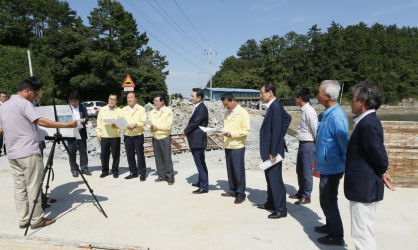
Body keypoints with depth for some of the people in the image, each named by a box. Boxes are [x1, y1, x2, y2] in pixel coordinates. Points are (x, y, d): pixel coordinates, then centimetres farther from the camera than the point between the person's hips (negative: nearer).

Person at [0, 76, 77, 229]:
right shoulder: (23, 103, -11)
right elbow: (40, 121, -23)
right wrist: (66, 125, -24)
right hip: (28, 153, -8)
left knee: (19, 187, 11)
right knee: (33, 187, -1)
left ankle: (23, 220, 17)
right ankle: (36, 220, 7)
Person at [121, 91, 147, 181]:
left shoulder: (141, 109, 1)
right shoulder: (123, 110, 11)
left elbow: (143, 122, -7)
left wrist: (135, 124, -22)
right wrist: (128, 126, -16)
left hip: (138, 135, -3)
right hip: (127, 135, 4)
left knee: (140, 155, 0)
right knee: (130, 155, 8)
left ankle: (142, 173, 10)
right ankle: (133, 172, 21)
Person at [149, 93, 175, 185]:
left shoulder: (168, 111, -5)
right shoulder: (152, 112, 11)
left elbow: (168, 126, -12)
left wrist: (157, 126, -14)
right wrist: (151, 128, -13)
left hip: (165, 137, -5)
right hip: (155, 138, 5)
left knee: (167, 158, -2)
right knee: (158, 158, 9)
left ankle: (170, 177, 7)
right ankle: (161, 176, 20)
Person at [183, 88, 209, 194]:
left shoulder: (202, 109, -18)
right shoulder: (197, 107, 13)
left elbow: (194, 123, -20)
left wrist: (185, 131, -5)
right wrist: (187, 131, 0)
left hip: (198, 140, -10)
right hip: (195, 140, 10)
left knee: (200, 163, -3)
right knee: (199, 163, 19)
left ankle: (204, 187, 5)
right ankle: (201, 181, 33)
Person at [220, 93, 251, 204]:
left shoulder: (243, 112, -9)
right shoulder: (227, 113, 14)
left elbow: (246, 130, -16)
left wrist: (231, 134, -22)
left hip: (237, 147, -7)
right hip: (227, 146, 7)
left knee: (238, 171, 1)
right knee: (230, 170, 14)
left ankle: (241, 194, 11)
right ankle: (232, 190, 27)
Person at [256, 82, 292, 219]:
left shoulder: (275, 107, -20)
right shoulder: (273, 106, 10)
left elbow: (277, 131, -24)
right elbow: (287, 118, 25)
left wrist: (273, 153, -21)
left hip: (273, 151, -10)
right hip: (268, 150, 10)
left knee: (276, 180, -1)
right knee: (270, 178, 20)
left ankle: (281, 209, 11)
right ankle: (271, 203, 34)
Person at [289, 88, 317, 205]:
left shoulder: (309, 112, -19)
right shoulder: (303, 111, 10)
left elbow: (316, 130, -19)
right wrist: (302, 144, 16)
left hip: (308, 145, -10)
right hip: (302, 144, 10)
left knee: (307, 171, 3)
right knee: (299, 170, 19)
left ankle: (306, 197, 18)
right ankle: (301, 193, 35)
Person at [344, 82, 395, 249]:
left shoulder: (369, 124, -22)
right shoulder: (365, 121, 9)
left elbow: (378, 153, -20)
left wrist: (382, 173, -3)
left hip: (364, 188, -10)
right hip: (363, 186, 10)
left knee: (362, 234, 2)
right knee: (363, 232, 23)